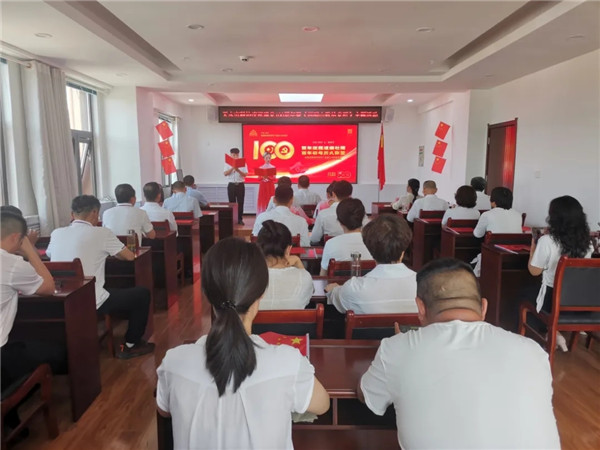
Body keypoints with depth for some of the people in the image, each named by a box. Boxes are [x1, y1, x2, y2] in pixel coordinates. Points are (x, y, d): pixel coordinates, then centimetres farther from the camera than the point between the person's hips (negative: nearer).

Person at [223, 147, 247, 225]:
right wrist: (232, 168, -18)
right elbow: (225, 174, -7)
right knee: (232, 202, 3)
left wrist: (238, 170, -22)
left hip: (240, 185, 0)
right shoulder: (227, 163, 5)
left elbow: (245, 174, -6)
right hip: (231, 185, 0)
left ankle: (240, 219, 8)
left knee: (240, 202, 1)